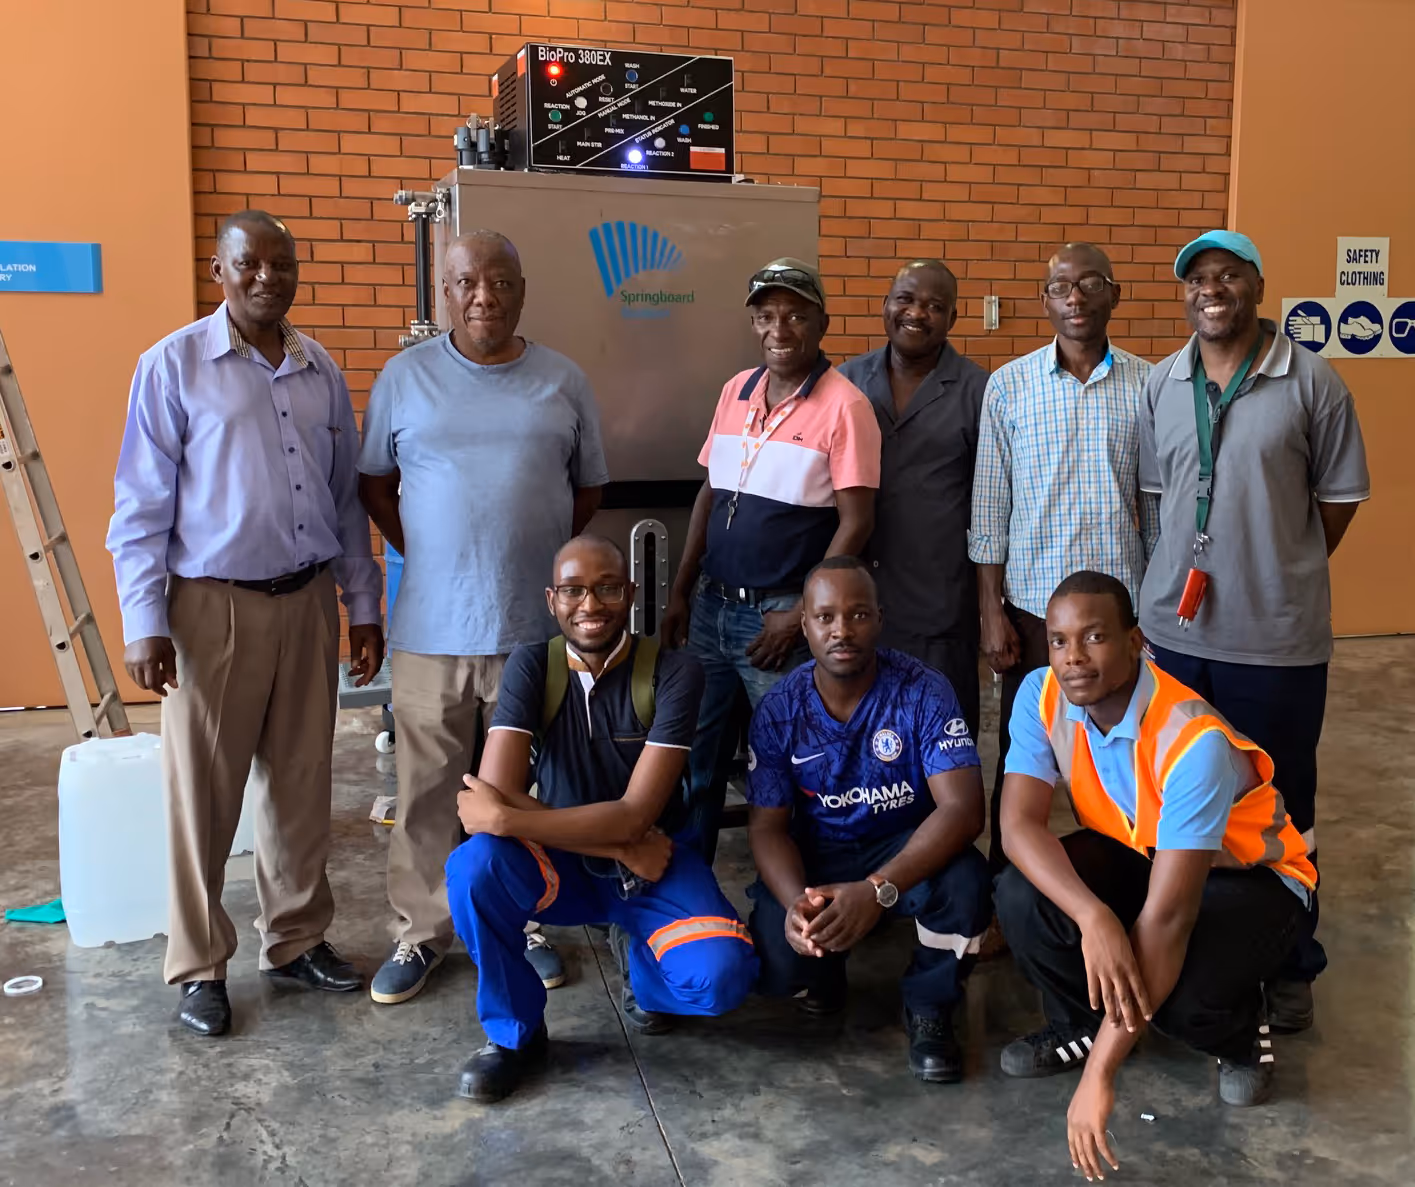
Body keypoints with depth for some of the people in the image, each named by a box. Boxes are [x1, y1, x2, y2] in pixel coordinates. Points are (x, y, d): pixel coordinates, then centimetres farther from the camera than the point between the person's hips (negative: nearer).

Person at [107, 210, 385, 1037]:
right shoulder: (174, 367, -5)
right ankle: (201, 967, 20)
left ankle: (298, 940, 28)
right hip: (213, 606, -4)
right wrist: (144, 623, -11)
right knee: (205, 794, 5)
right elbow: (142, 506, -6)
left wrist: (364, 606, 11)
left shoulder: (321, 371, 8)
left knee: (302, 784, 12)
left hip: (308, 601, 4)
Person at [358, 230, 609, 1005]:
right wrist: (422, 555, 1)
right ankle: (421, 932, 22)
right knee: (426, 789, 7)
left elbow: (588, 488, 12)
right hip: (431, 627, 0)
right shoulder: (406, 375, 3)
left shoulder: (563, 381, 5)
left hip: (536, 624, 1)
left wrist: (543, 563, 5)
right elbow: (374, 481, 9)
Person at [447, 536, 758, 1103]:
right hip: (560, 865, 1)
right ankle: (514, 1031, -4)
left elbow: (634, 816, -21)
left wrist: (509, 819, -27)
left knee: (720, 976, -28)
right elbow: (493, 798, -20)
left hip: (653, 864, -1)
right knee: (472, 866, -30)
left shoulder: (672, 672, -15)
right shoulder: (532, 666, -9)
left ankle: (638, 956, 10)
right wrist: (618, 845, -22)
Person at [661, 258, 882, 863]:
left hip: (780, 615, -6)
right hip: (711, 605, 6)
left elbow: (855, 523, -12)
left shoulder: (843, 405, -9)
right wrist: (680, 593, 11)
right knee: (694, 757, 14)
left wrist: (800, 615, -14)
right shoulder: (736, 390, 9)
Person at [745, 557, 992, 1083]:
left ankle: (928, 1005, -1)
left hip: (907, 850, -1)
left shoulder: (923, 692, -17)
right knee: (776, 955, -27)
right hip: (816, 858, 1)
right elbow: (768, 827, -8)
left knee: (965, 883, -34)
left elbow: (963, 808, -26)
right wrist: (796, 902, -31)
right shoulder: (778, 710, -11)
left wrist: (877, 891, -40)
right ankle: (823, 973, 15)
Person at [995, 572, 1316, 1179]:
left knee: (1182, 993, -33)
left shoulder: (1195, 741, -36)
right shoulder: (1042, 696, -20)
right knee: (1022, 895, -25)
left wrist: (1099, 1074, -41)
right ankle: (1081, 1025, 5)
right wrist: (1093, 917, -48)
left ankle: (1241, 1034, 6)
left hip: (1246, 873, -4)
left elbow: (1167, 917, -39)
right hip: (1135, 853, 5)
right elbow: (1019, 823, -27)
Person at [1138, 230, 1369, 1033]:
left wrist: (1281, 578, 4)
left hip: (1278, 637, -4)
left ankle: (1292, 967, 26)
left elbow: (1339, 499, 0)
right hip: (1175, 629, 4)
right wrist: (1179, 576, 6)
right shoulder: (1161, 385, 5)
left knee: (1279, 808, 8)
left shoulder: (1312, 382, -6)